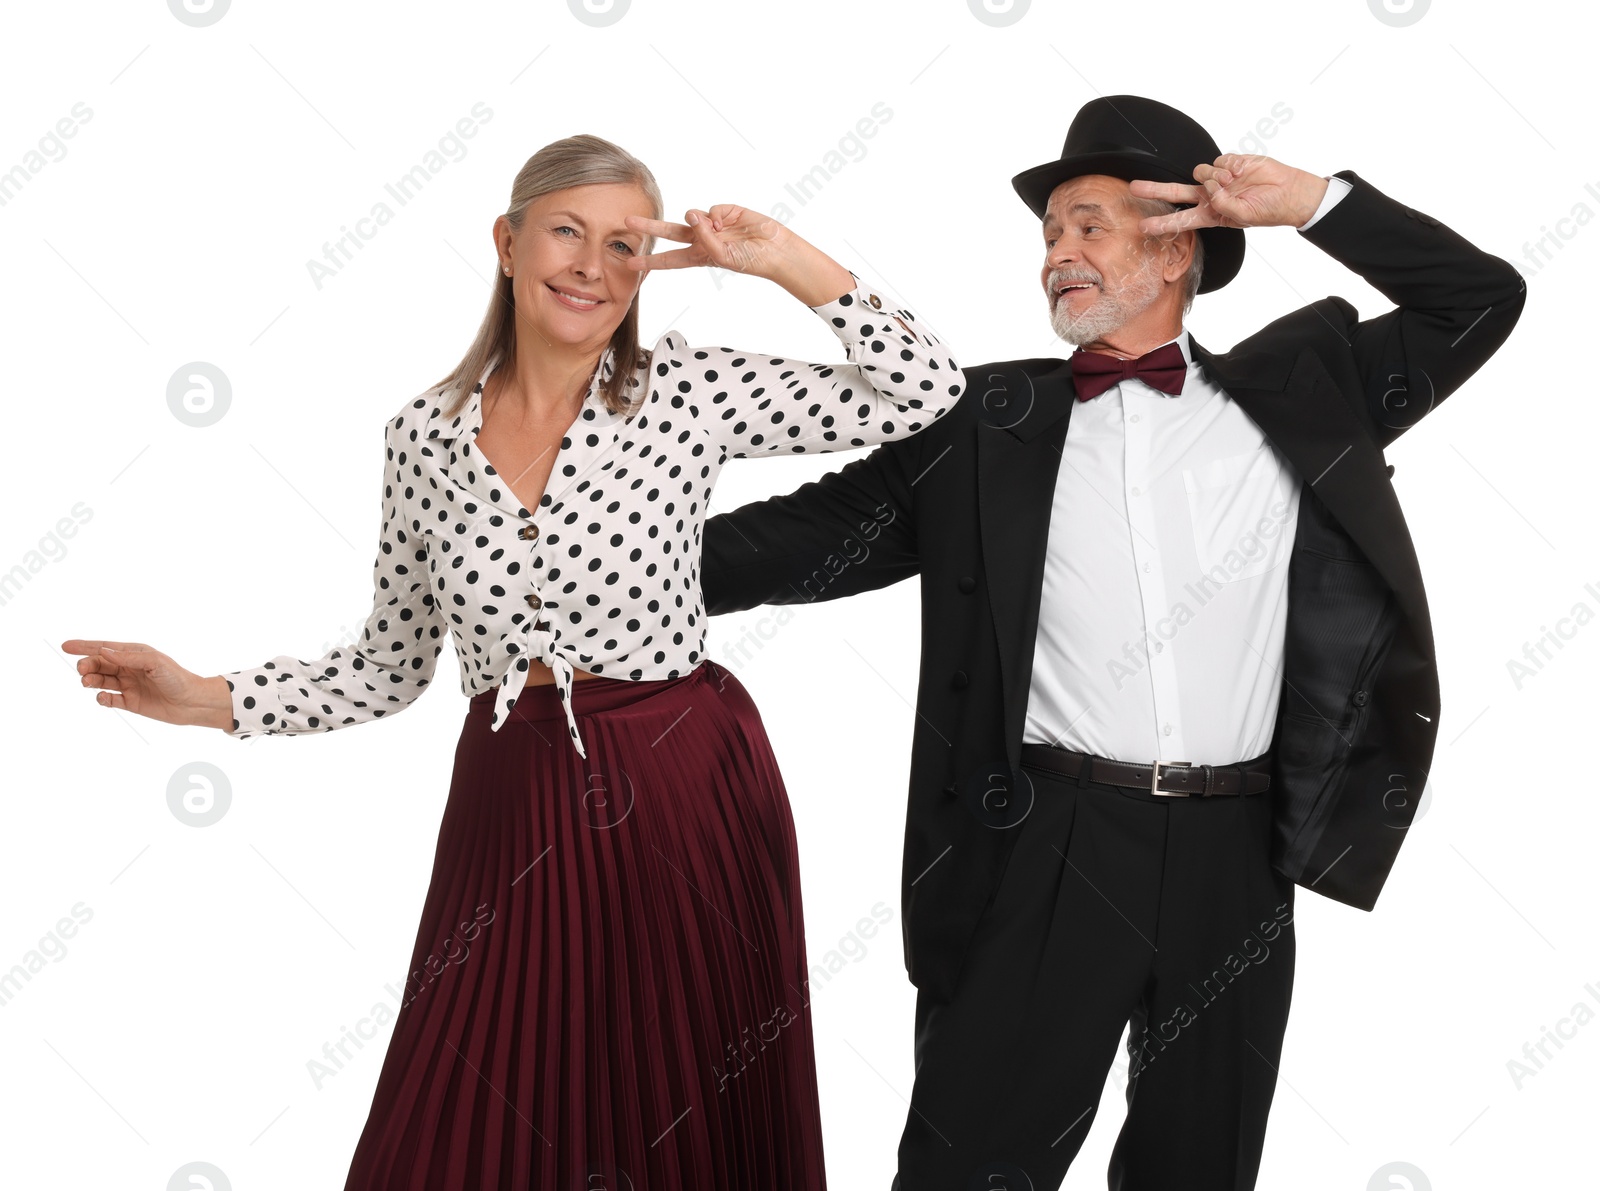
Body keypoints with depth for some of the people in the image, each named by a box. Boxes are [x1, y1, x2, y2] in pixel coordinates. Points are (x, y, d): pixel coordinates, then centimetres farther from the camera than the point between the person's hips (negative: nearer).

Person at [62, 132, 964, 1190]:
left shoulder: (686, 394, -5)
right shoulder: (423, 436, 2)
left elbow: (924, 390, -8)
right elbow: (391, 666, 9)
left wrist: (782, 259, -12)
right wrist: (211, 700, 1)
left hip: (682, 799, -2)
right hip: (511, 812, 2)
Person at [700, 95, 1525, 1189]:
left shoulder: (1296, 392, 9)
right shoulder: (995, 418, 7)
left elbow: (1485, 300, 11)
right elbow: (828, 526, 5)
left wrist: (1320, 202, 0)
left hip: (1237, 854, 2)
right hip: (1054, 850, -1)